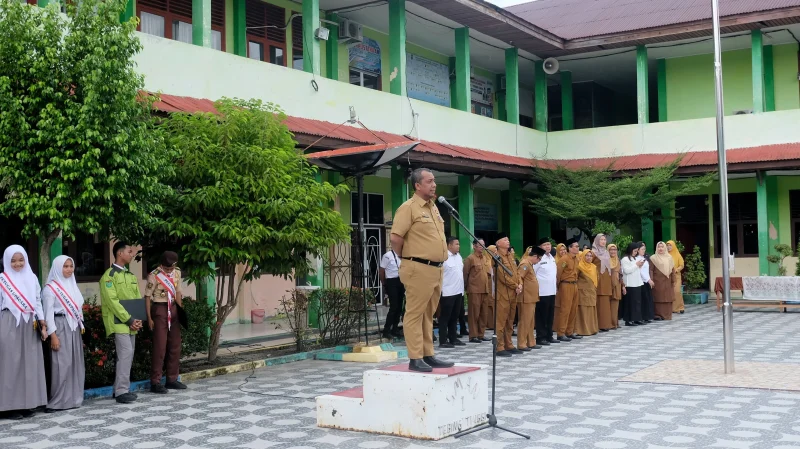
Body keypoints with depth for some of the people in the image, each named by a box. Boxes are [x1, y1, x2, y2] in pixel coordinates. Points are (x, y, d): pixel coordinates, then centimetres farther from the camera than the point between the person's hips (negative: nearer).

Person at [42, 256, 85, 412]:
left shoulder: (73, 285, 15)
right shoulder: (51, 287, -6)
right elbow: (48, 313, -11)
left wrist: (81, 326, 14)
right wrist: (53, 335, -16)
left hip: (74, 328, 7)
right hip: (60, 327, -7)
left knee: (75, 363, 7)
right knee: (61, 365, -10)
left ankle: (73, 398, 13)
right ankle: (56, 401, -5)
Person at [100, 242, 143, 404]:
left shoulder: (131, 276, 15)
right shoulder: (109, 275, -9)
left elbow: (138, 299, 14)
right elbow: (112, 301, -16)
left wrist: (138, 319, -2)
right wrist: (129, 319, -18)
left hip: (131, 323, 8)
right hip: (119, 322, -8)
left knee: (128, 355, 9)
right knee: (126, 353, -15)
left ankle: (121, 388, 17)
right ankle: (121, 391, -11)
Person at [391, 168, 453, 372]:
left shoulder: (433, 207, 16)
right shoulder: (409, 207, -10)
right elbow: (396, 239, -16)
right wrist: (409, 259, -3)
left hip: (436, 269, 8)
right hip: (419, 269, -8)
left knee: (428, 315, 13)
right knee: (415, 314, -4)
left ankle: (428, 356, 19)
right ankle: (415, 359, -1)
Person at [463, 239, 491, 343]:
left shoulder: (486, 258, 14)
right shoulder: (470, 258, -5)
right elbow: (465, 274, -4)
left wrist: (489, 289, 12)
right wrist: (466, 287, 0)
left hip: (485, 290, 6)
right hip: (474, 290, -6)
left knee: (484, 313, 9)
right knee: (474, 313, -2)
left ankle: (481, 334, 17)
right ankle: (473, 336, 2)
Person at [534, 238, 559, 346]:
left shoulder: (552, 258, 13)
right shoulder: (539, 258, -13)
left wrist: (554, 283, 16)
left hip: (552, 291, 8)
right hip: (542, 291, -8)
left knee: (550, 315, 13)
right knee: (541, 316, -2)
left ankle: (549, 336, 21)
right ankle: (540, 338, 3)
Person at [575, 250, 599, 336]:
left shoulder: (594, 267, 12)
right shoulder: (580, 266, -7)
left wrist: (595, 289, 17)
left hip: (592, 292, 6)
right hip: (582, 291, -6)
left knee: (592, 311, 8)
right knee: (583, 311, -5)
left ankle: (592, 328, 15)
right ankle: (583, 329, -3)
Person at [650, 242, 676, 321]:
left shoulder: (669, 257, 10)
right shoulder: (653, 258, 0)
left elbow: (672, 270, 10)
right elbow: (651, 270, -5)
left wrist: (673, 281, 5)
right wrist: (651, 280, -13)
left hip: (667, 282, 4)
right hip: (658, 282, -4)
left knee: (668, 298, 6)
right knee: (658, 298, -3)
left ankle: (667, 315, 14)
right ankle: (658, 315, 1)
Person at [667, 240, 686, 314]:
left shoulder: (677, 255, 3)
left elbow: (681, 265, 2)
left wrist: (676, 270, -13)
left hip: (676, 276, -1)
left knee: (677, 291, -11)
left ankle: (680, 307, -4)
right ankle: (670, 308, 4)